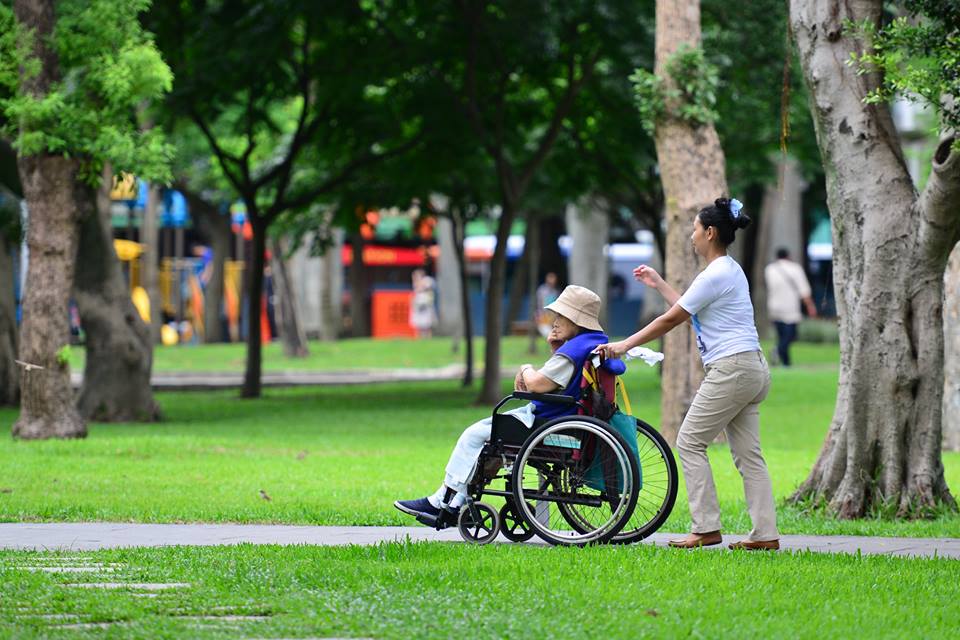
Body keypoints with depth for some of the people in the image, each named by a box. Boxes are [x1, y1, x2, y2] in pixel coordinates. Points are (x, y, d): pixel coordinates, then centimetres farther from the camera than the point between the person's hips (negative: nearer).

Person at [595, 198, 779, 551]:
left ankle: (706, 528, -7)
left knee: (690, 442, -4)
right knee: (748, 454, 7)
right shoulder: (730, 270, 17)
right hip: (753, 371, 10)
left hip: (732, 369, -10)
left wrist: (624, 345, -4)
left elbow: (671, 319, -11)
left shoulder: (715, 275, -14)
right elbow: (688, 310, 27)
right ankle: (765, 533, 3)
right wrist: (659, 284, 32)